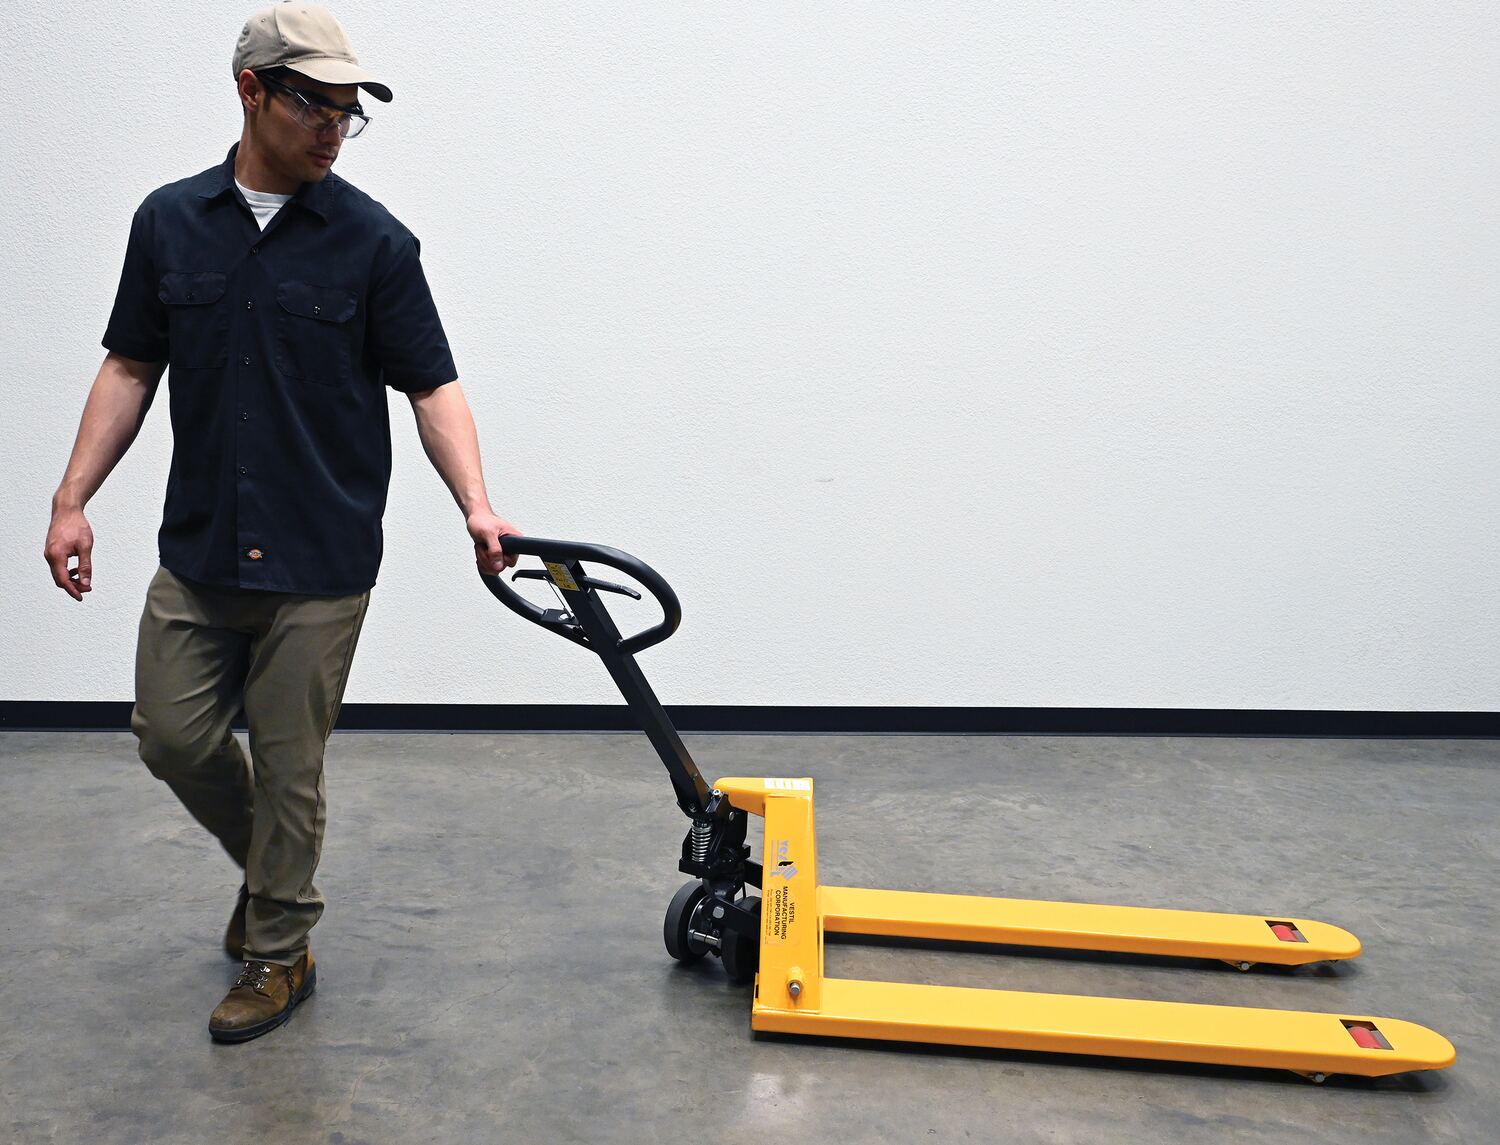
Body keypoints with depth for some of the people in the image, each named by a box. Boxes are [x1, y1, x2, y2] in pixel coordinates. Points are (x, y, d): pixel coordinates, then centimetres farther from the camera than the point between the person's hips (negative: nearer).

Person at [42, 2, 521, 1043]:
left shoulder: (374, 241, -6)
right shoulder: (169, 222, 4)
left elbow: (432, 384, -7)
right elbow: (132, 368, 9)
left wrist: (477, 506, -22)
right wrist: (73, 500, 2)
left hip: (320, 564, -4)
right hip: (198, 550, 4)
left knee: (288, 765, 5)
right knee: (174, 736, 9)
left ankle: (278, 952, 25)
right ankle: (273, 866, 38)